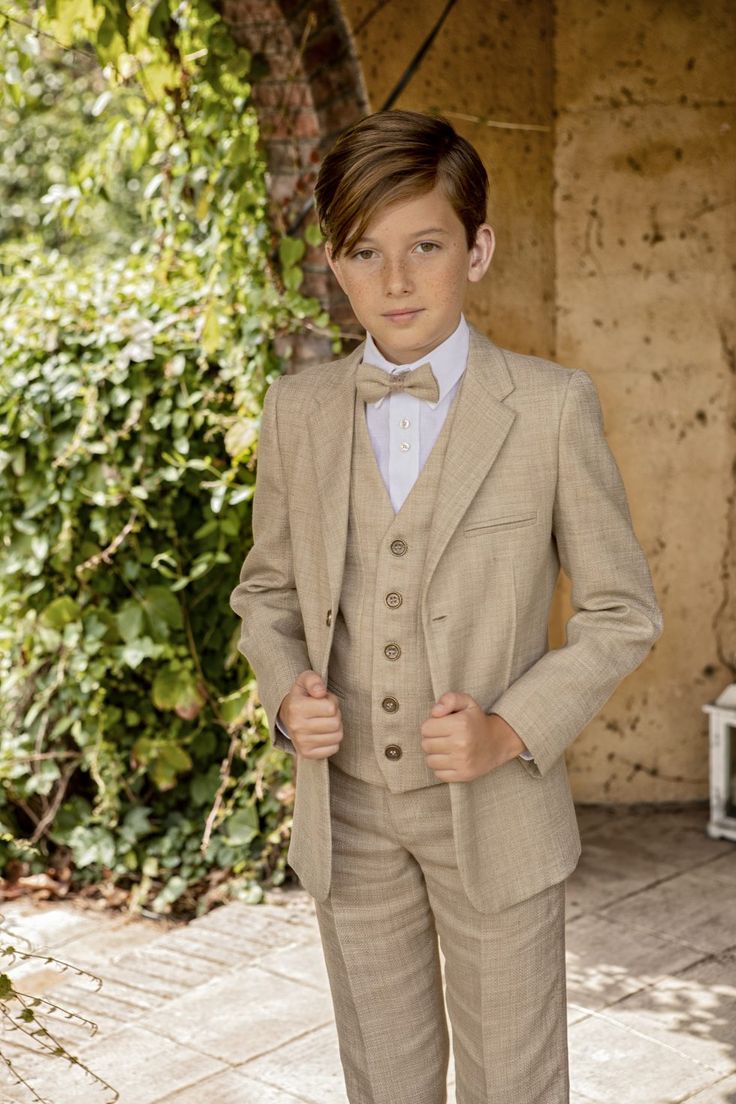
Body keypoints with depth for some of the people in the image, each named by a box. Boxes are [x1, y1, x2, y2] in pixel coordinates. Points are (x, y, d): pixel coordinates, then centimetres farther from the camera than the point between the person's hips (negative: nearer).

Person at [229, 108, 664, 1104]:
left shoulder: (553, 406, -9)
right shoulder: (297, 409, 1)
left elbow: (622, 610, -4)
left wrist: (514, 730, -17)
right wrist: (286, 691, -8)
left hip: (495, 811, -3)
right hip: (347, 808, 3)